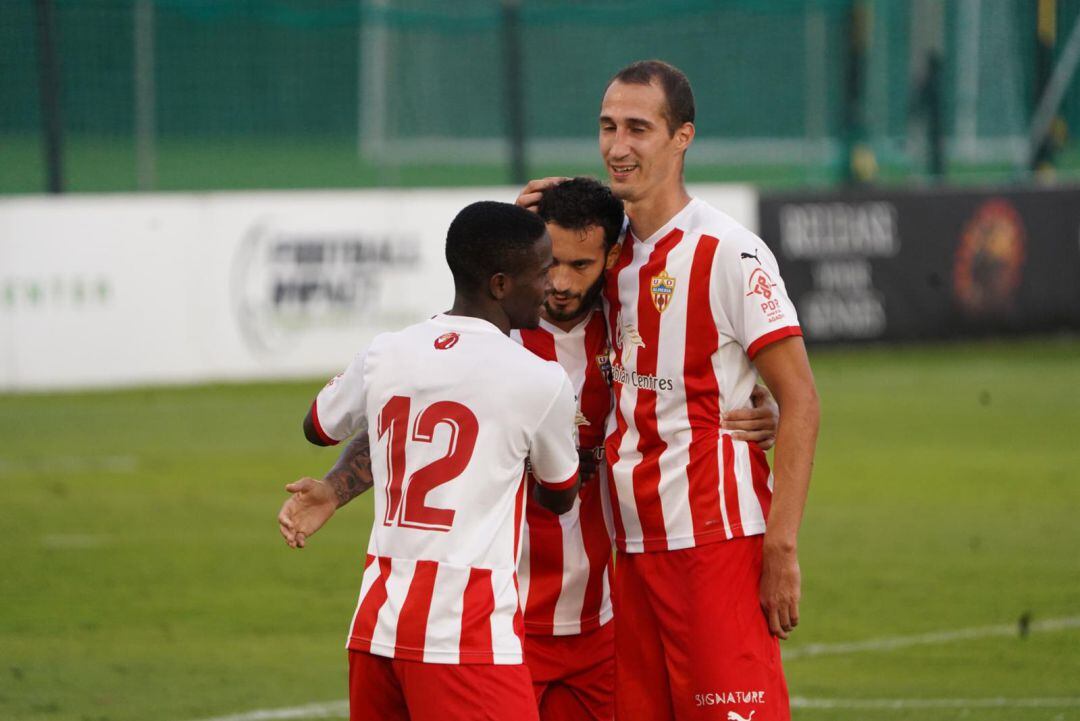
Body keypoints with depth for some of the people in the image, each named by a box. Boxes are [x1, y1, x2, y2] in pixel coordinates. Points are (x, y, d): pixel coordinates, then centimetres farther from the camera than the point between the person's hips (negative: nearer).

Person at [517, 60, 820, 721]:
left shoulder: (731, 254, -9)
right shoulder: (613, 256, 12)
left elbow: (800, 401, -10)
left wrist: (782, 548, -16)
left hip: (717, 543, -7)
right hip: (633, 546, 7)